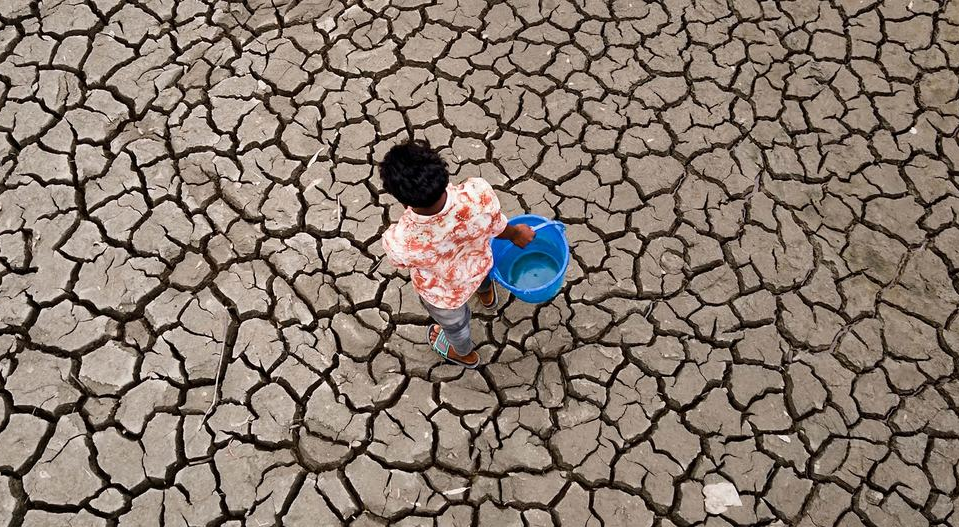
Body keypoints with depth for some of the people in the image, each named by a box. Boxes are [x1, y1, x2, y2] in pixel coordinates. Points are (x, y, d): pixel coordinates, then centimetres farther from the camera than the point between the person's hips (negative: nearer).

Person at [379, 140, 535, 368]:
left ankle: (465, 353, 70)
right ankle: (486, 294, 77)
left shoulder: (398, 242, -45)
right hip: (480, 265, 2)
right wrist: (517, 234, 8)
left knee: (453, 322, 35)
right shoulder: (479, 194, -42)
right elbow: (498, 228, -17)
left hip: (444, 293, -2)